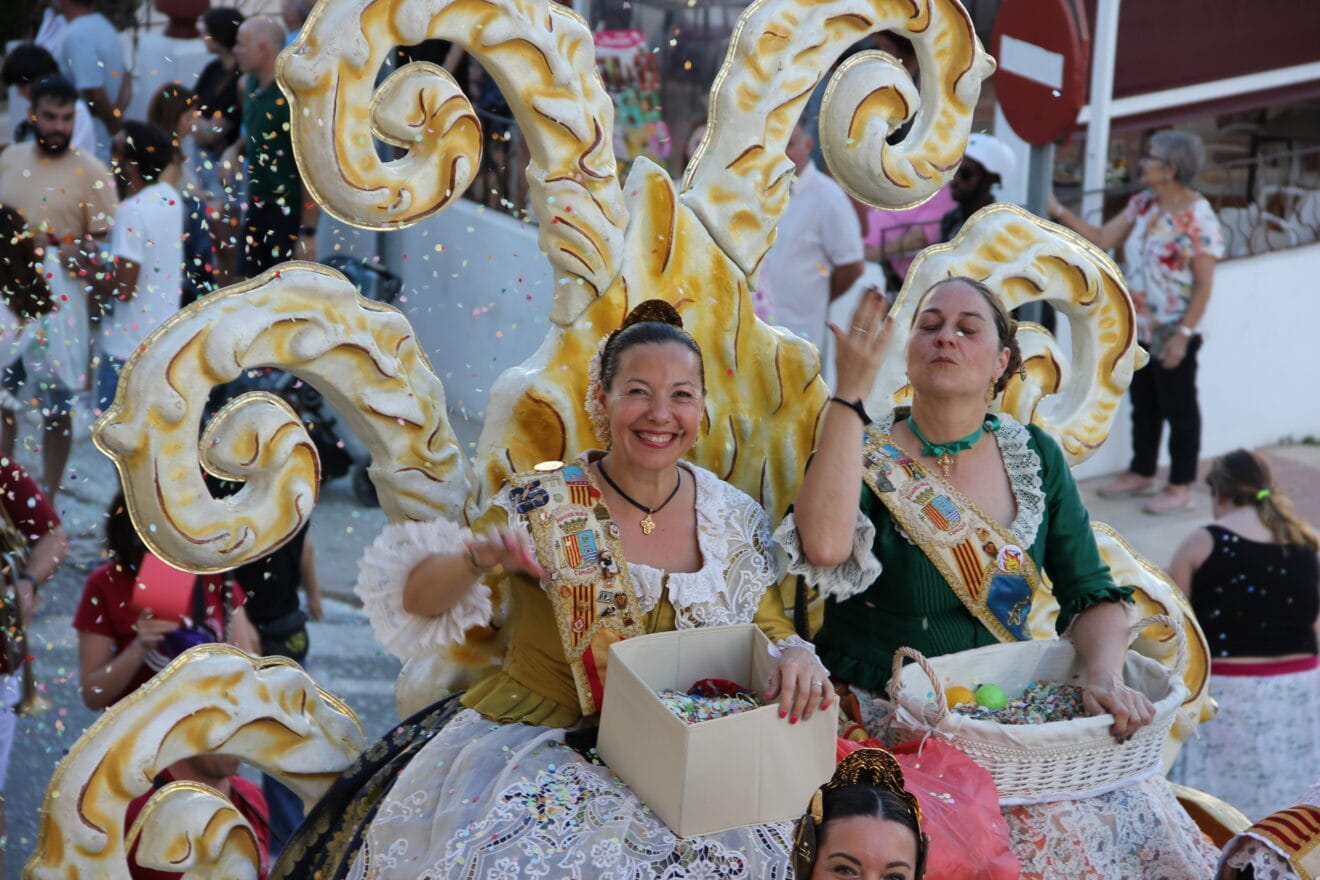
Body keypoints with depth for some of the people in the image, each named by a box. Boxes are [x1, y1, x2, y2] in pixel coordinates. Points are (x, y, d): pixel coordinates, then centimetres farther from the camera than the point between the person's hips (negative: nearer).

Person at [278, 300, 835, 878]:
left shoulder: (735, 520, 2)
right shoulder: (542, 504, -7)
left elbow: (770, 629, 10)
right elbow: (417, 603, -8)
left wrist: (796, 655, -14)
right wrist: (475, 561, -30)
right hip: (534, 737, -3)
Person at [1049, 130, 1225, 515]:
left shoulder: (1198, 218, -19)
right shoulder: (1142, 204, 3)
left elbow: (1204, 284, -19)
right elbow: (1102, 239, 6)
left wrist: (1183, 334, -21)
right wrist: (1059, 212, -1)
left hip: (1172, 334, -7)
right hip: (1138, 328, 7)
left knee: (1178, 409, 6)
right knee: (1143, 404, 19)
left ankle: (1181, 486, 17)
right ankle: (1141, 473, 33)